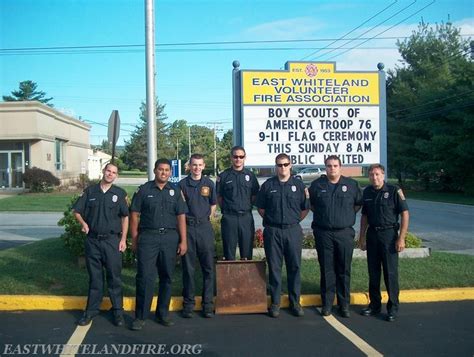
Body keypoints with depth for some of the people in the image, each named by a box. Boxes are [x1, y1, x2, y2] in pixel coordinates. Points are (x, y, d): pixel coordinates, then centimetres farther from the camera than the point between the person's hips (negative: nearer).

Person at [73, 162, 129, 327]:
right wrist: (83, 223, -6)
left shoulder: (120, 193, 2)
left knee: (114, 276, 2)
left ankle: (118, 311, 12)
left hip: (112, 240, -1)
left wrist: (123, 239, -3)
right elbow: (77, 211, 12)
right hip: (92, 240, 2)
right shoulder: (90, 191, 6)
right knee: (95, 277, 9)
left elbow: (125, 217, 2)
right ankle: (91, 310, 19)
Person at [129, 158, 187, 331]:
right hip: (148, 237, -2)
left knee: (167, 277, 9)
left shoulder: (175, 191, 8)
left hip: (170, 238, 2)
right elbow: (134, 215, 4)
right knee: (145, 277, -4)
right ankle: (140, 316, 5)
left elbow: (181, 216, 5)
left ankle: (163, 314, 22)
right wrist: (134, 239, -1)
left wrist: (183, 241, -2)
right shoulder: (143, 190, 4)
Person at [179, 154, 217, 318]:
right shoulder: (182, 184, 3)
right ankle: (188, 303, 14)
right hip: (187, 227, -1)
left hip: (205, 227, 1)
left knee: (208, 267, 3)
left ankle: (208, 303, 12)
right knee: (188, 268, 5)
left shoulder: (209, 183, 7)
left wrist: (206, 218, 8)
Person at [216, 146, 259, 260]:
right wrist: (226, 208, 0)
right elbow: (219, 197, 7)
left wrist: (247, 207, 3)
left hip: (246, 217, 1)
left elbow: (255, 196, 11)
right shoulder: (223, 176, 3)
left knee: (247, 252, 7)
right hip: (229, 217, -1)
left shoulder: (250, 175, 7)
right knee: (229, 251, 5)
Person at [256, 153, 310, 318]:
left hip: (293, 231, 1)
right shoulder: (268, 185, 4)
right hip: (272, 231, 0)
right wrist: (270, 220, 6)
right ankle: (275, 302, 14)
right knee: (274, 267, 4)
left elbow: (305, 208, 10)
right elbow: (260, 207, 10)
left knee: (294, 267, 5)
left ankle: (295, 302, 17)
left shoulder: (299, 185, 5)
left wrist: (294, 221, 6)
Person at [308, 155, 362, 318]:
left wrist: (348, 215, 7)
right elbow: (310, 204, 17)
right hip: (323, 233, 0)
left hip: (345, 233, 0)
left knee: (344, 270, 5)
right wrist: (321, 213, 8)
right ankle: (327, 303, 15)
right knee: (326, 270, 5)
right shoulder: (317, 185, 5)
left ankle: (344, 304, 15)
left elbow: (358, 203, 15)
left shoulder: (351, 184, 4)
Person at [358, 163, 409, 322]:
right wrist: (362, 237, 11)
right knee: (373, 272, 10)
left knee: (391, 272, -1)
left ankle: (393, 307, 10)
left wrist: (401, 238, -14)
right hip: (372, 234, 5)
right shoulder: (367, 192, 7)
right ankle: (374, 304, 22)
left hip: (389, 234, -5)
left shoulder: (394, 190, -8)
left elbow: (405, 214, -9)